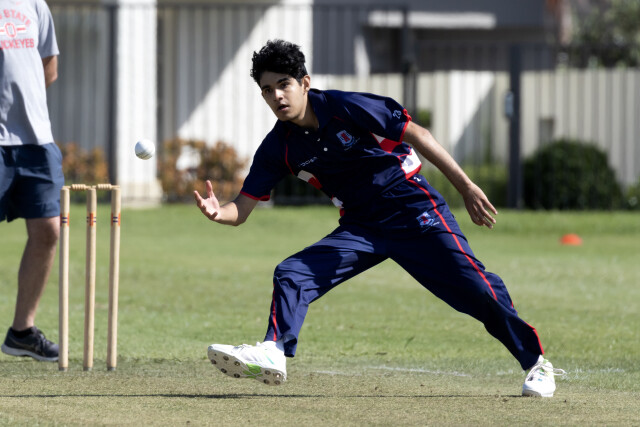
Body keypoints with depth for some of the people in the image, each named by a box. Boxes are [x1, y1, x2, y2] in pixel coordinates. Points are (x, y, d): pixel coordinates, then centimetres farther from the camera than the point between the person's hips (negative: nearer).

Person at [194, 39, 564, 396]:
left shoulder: (346, 108, -16)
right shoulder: (279, 148, -3)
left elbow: (417, 135, -12)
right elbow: (242, 209, -2)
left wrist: (466, 187, -15)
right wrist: (217, 212, -28)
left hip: (415, 213, -5)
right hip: (361, 229, 5)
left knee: (476, 288, -13)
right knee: (291, 276, -13)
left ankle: (536, 363, 2)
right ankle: (274, 355, -24)